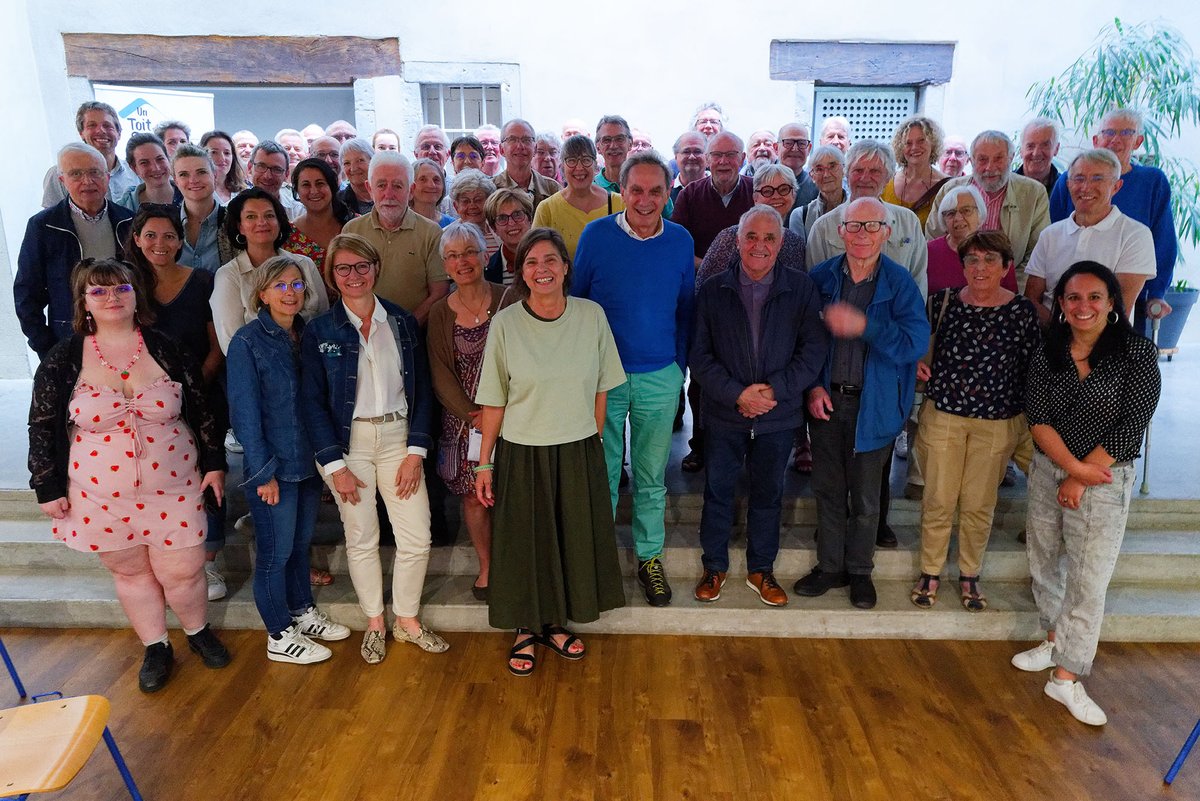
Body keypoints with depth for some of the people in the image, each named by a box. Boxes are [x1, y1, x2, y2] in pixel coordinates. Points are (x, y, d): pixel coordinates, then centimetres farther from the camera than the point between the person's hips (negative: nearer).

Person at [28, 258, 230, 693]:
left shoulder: (166, 351, -3)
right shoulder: (62, 361, -5)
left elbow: (201, 411, 4)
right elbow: (42, 428, 1)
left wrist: (214, 463, 4)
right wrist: (48, 488, 1)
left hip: (174, 489, 0)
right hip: (102, 497, 0)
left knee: (183, 572, 5)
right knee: (131, 573, 14)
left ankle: (199, 633, 33)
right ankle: (156, 649, 34)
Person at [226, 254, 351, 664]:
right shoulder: (248, 342, -12)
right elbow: (244, 412, -13)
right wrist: (264, 472, -15)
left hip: (309, 461, 6)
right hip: (273, 465, -6)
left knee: (301, 543, 20)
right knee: (275, 551, 7)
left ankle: (304, 613, 38)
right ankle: (280, 637, 22)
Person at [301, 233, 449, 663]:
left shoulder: (403, 322, 3)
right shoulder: (319, 331, -2)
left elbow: (422, 390, 3)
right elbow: (312, 402, -3)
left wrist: (415, 451, -5)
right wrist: (334, 464, -9)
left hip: (398, 437, 2)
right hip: (348, 441, -1)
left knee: (417, 538, 1)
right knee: (361, 538, 8)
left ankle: (408, 620, 24)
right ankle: (374, 623, 29)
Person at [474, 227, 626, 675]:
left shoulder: (591, 316, -4)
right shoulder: (505, 323, -8)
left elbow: (600, 389, 4)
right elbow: (494, 401, -5)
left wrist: (594, 444, 6)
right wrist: (484, 462, -4)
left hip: (579, 452, 2)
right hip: (522, 454, -2)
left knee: (573, 540, 15)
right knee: (524, 543, 11)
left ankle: (555, 623, 38)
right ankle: (526, 630, 32)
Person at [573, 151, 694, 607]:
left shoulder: (680, 241, 0)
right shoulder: (596, 236, -6)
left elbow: (686, 309, 10)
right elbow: (577, 302, 2)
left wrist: (681, 365, 6)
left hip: (660, 377, 2)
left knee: (652, 476, 14)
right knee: (602, 472, 11)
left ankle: (649, 557, 31)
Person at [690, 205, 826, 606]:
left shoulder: (801, 289, -2)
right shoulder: (713, 290, -2)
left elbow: (813, 350, -5)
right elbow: (699, 355, -5)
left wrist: (775, 390, -17)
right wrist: (737, 393, -17)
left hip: (779, 416, 0)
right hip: (724, 415, 0)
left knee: (768, 494, 14)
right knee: (718, 491, 11)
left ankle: (761, 570, 33)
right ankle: (714, 566, 31)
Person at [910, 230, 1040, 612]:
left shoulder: (1022, 310, -4)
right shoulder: (943, 302, -2)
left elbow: (1033, 366, 2)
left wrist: (1027, 418, -1)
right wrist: (915, 363, -6)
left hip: (997, 423, 0)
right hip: (942, 415, 0)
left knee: (979, 505, 10)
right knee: (937, 500, 7)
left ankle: (969, 576, 30)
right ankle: (930, 573, 25)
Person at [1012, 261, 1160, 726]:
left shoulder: (1137, 354, -10)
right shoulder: (1046, 356, 1)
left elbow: (1130, 427, -13)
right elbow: (1038, 419, -5)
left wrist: (1079, 479, -13)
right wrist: (1073, 465, -19)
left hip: (1105, 480, -4)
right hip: (1047, 472, 4)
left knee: (1088, 579, 0)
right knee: (1044, 564, 15)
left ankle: (1066, 677, 10)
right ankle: (1055, 640, 37)